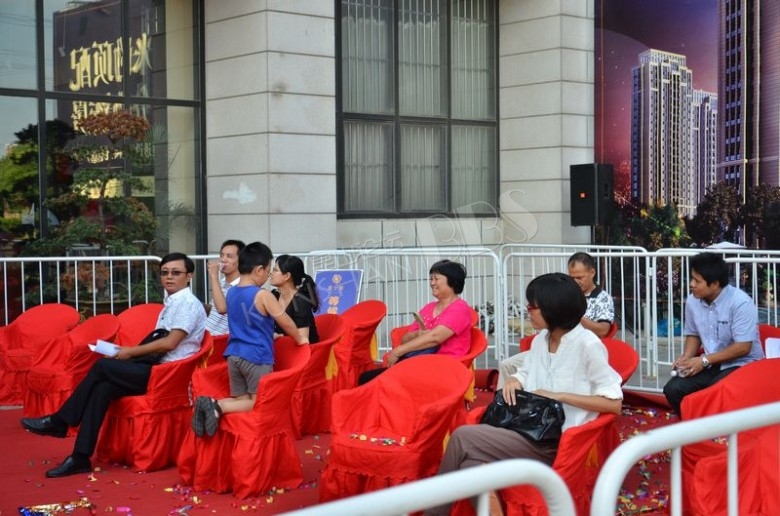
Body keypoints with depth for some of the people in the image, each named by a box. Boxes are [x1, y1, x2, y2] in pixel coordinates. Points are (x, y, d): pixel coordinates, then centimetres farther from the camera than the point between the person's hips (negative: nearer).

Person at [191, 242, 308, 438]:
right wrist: (300, 339, 13)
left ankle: (211, 404, -12)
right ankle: (219, 407, -20)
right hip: (256, 356, -7)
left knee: (243, 400, 14)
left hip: (234, 354, 7)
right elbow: (286, 323, -5)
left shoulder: (231, 293, 9)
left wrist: (269, 336, 31)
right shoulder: (263, 295, -12)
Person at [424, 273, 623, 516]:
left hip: (557, 442, -7)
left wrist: (559, 396, -16)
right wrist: (514, 380, 2)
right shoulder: (540, 339, 13)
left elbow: (614, 403, -13)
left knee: (463, 437, -20)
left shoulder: (588, 345, -9)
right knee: (470, 466, -25)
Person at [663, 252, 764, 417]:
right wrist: (686, 357, -6)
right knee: (673, 389, -14)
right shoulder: (692, 301, -1)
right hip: (711, 364, 6)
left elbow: (743, 347, -21)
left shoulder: (740, 302, -20)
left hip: (742, 365, -6)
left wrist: (704, 360, -20)